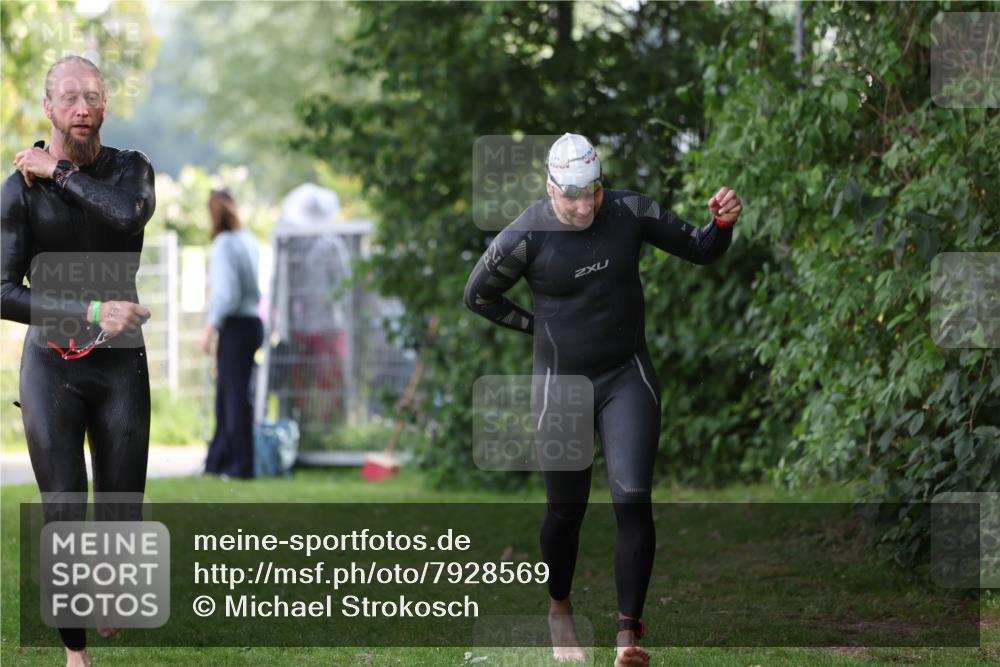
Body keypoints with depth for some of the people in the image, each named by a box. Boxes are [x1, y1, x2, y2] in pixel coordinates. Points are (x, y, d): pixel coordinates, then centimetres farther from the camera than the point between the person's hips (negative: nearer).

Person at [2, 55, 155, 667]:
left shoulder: (131, 170, -3)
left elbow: (133, 213, -29)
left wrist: (58, 170, -20)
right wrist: (92, 312, -26)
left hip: (122, 366, 2)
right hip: (51, 367, -1)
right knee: (64, 519, -8)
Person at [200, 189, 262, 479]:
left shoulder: (225, 244, -14)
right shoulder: (249, 241, 9)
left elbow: (226, 293, -18)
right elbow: (256, 287, 10)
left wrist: (209, 329, -11)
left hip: (235, 326, -8)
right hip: (253, 322, 8)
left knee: (235, 397, -1)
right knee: (226, 394, 16)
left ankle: (242, 464, 3)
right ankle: (218, 460, 24)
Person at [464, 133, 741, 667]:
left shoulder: (631, 213, -9)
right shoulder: (525, 238, -15)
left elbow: (701, 251, 1)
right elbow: (478, 296, 0)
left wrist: (723, 223, -20)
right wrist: (538, 326, -1)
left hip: (628, 377, 1)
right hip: (562, 383, -1)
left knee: (633, 498, -12)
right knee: (566, 508, 8)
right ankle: (559, 609, 34)